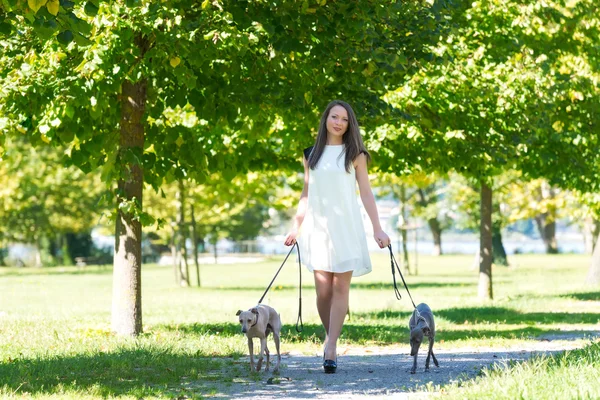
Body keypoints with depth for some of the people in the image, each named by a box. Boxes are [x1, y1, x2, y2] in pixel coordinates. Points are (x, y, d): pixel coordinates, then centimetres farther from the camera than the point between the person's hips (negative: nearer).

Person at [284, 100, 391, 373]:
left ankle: (330, 349, -9)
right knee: (323, 290, -6)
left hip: (346, 227, -2)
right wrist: (295, 227, 13)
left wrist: (377, 228, -3)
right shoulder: (311, 154, 11)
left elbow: (366, 193, 4)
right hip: (318, 226, 2)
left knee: (340, 288, -7)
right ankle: (330, 337, 15)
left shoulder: (355, 155, 5)